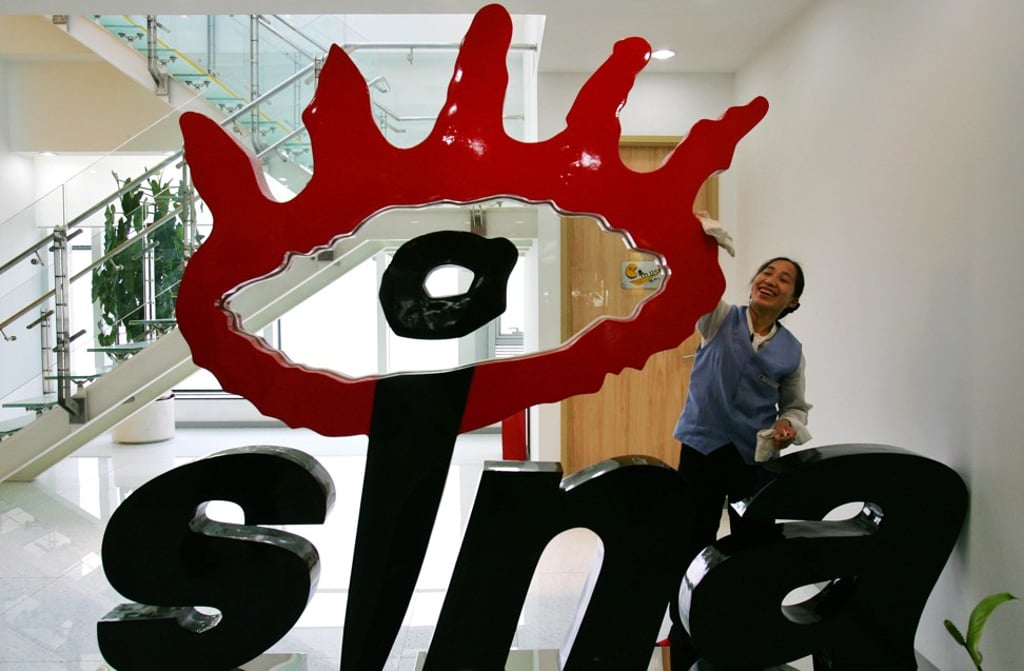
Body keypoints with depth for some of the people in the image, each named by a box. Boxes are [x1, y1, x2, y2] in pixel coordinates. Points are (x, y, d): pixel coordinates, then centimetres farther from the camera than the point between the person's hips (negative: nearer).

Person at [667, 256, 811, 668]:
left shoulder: (791, 351, 3)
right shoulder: (719, 319, -3)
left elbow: (795, 406, 13)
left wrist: (790, 426, -10)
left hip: (756, 457, 2)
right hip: (702, 449, -2)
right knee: (692, 550, 5)